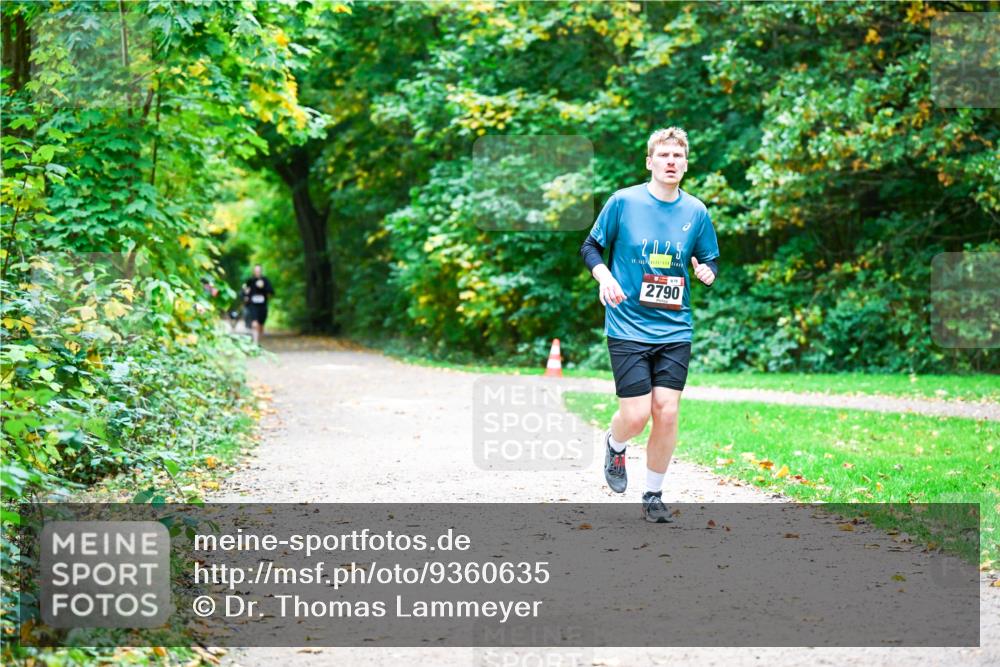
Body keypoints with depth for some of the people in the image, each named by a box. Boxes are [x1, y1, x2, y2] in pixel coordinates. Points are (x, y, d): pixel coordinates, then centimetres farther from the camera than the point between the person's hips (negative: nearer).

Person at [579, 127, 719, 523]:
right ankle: (614, 447, 28)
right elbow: (591, 247, 4)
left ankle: (653, 496, 14)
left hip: (675, 330, 3)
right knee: (636, 415, -9)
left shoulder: (696, 211, 5)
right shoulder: (623, 201, -4)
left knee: (666, 413, -3)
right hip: (628, 328, -3)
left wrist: (707, 272, -8)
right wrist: (604, 277, -15)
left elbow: (711, 261, 15)